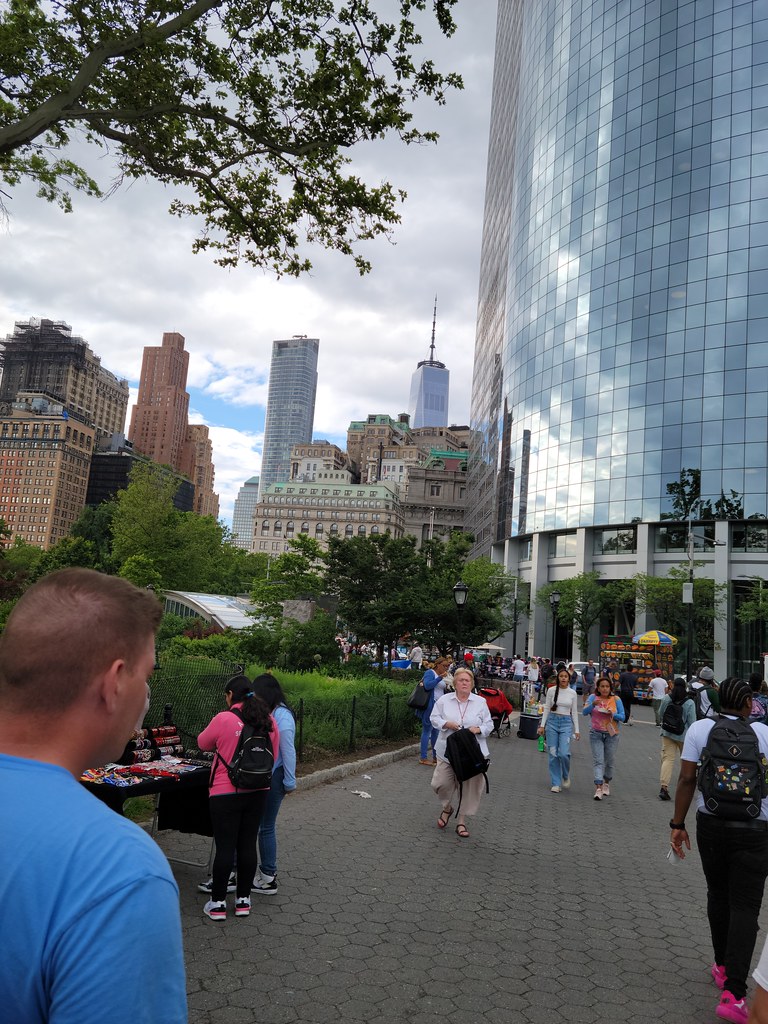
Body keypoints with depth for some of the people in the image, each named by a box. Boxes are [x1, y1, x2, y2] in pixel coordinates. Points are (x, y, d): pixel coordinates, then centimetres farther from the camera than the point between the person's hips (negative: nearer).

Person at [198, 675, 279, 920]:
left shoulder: (223, 719, -16)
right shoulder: (268, 721, -2)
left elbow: (203, 744, 1)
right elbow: (273, 756, 9)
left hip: (225, 793, -4)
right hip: (258, 792, 4)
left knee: (225, 847, 5)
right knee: (248, 845, 13)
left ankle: (218, 903, 16)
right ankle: (243, 899, 24)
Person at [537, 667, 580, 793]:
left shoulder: (572, 693, 3)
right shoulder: (551, 690, 0)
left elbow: (574, 712, 7)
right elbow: (546, 708, 3)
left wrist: (576, 730, 5)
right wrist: (542, 725, -1)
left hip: (566, 723, 0)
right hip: (552, 721, 0)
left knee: (564, 753, -13)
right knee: (553, 754, 1)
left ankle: (566, 776, 16)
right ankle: (556, 783, 12)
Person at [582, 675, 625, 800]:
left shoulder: (616, 700, 2)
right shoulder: (593, 697, -1)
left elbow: (622, 717, -1)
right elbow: (584, 711, -12)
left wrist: (613, 714, -21)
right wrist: (593, 704, -30)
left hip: (611, 734, 2)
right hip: (596, 733, -1)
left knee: (609, 761, 10)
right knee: (598, 760, -10)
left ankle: (606, 783, 32)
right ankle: (598, 787, -15)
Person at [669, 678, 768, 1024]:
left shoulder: (700, 728, -3)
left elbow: (686, 779, -6)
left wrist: (678, 824, 1)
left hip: (711, 824, 2)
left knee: (718, 895, 21)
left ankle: (723, 967, 35)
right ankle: (733, 992, -3)